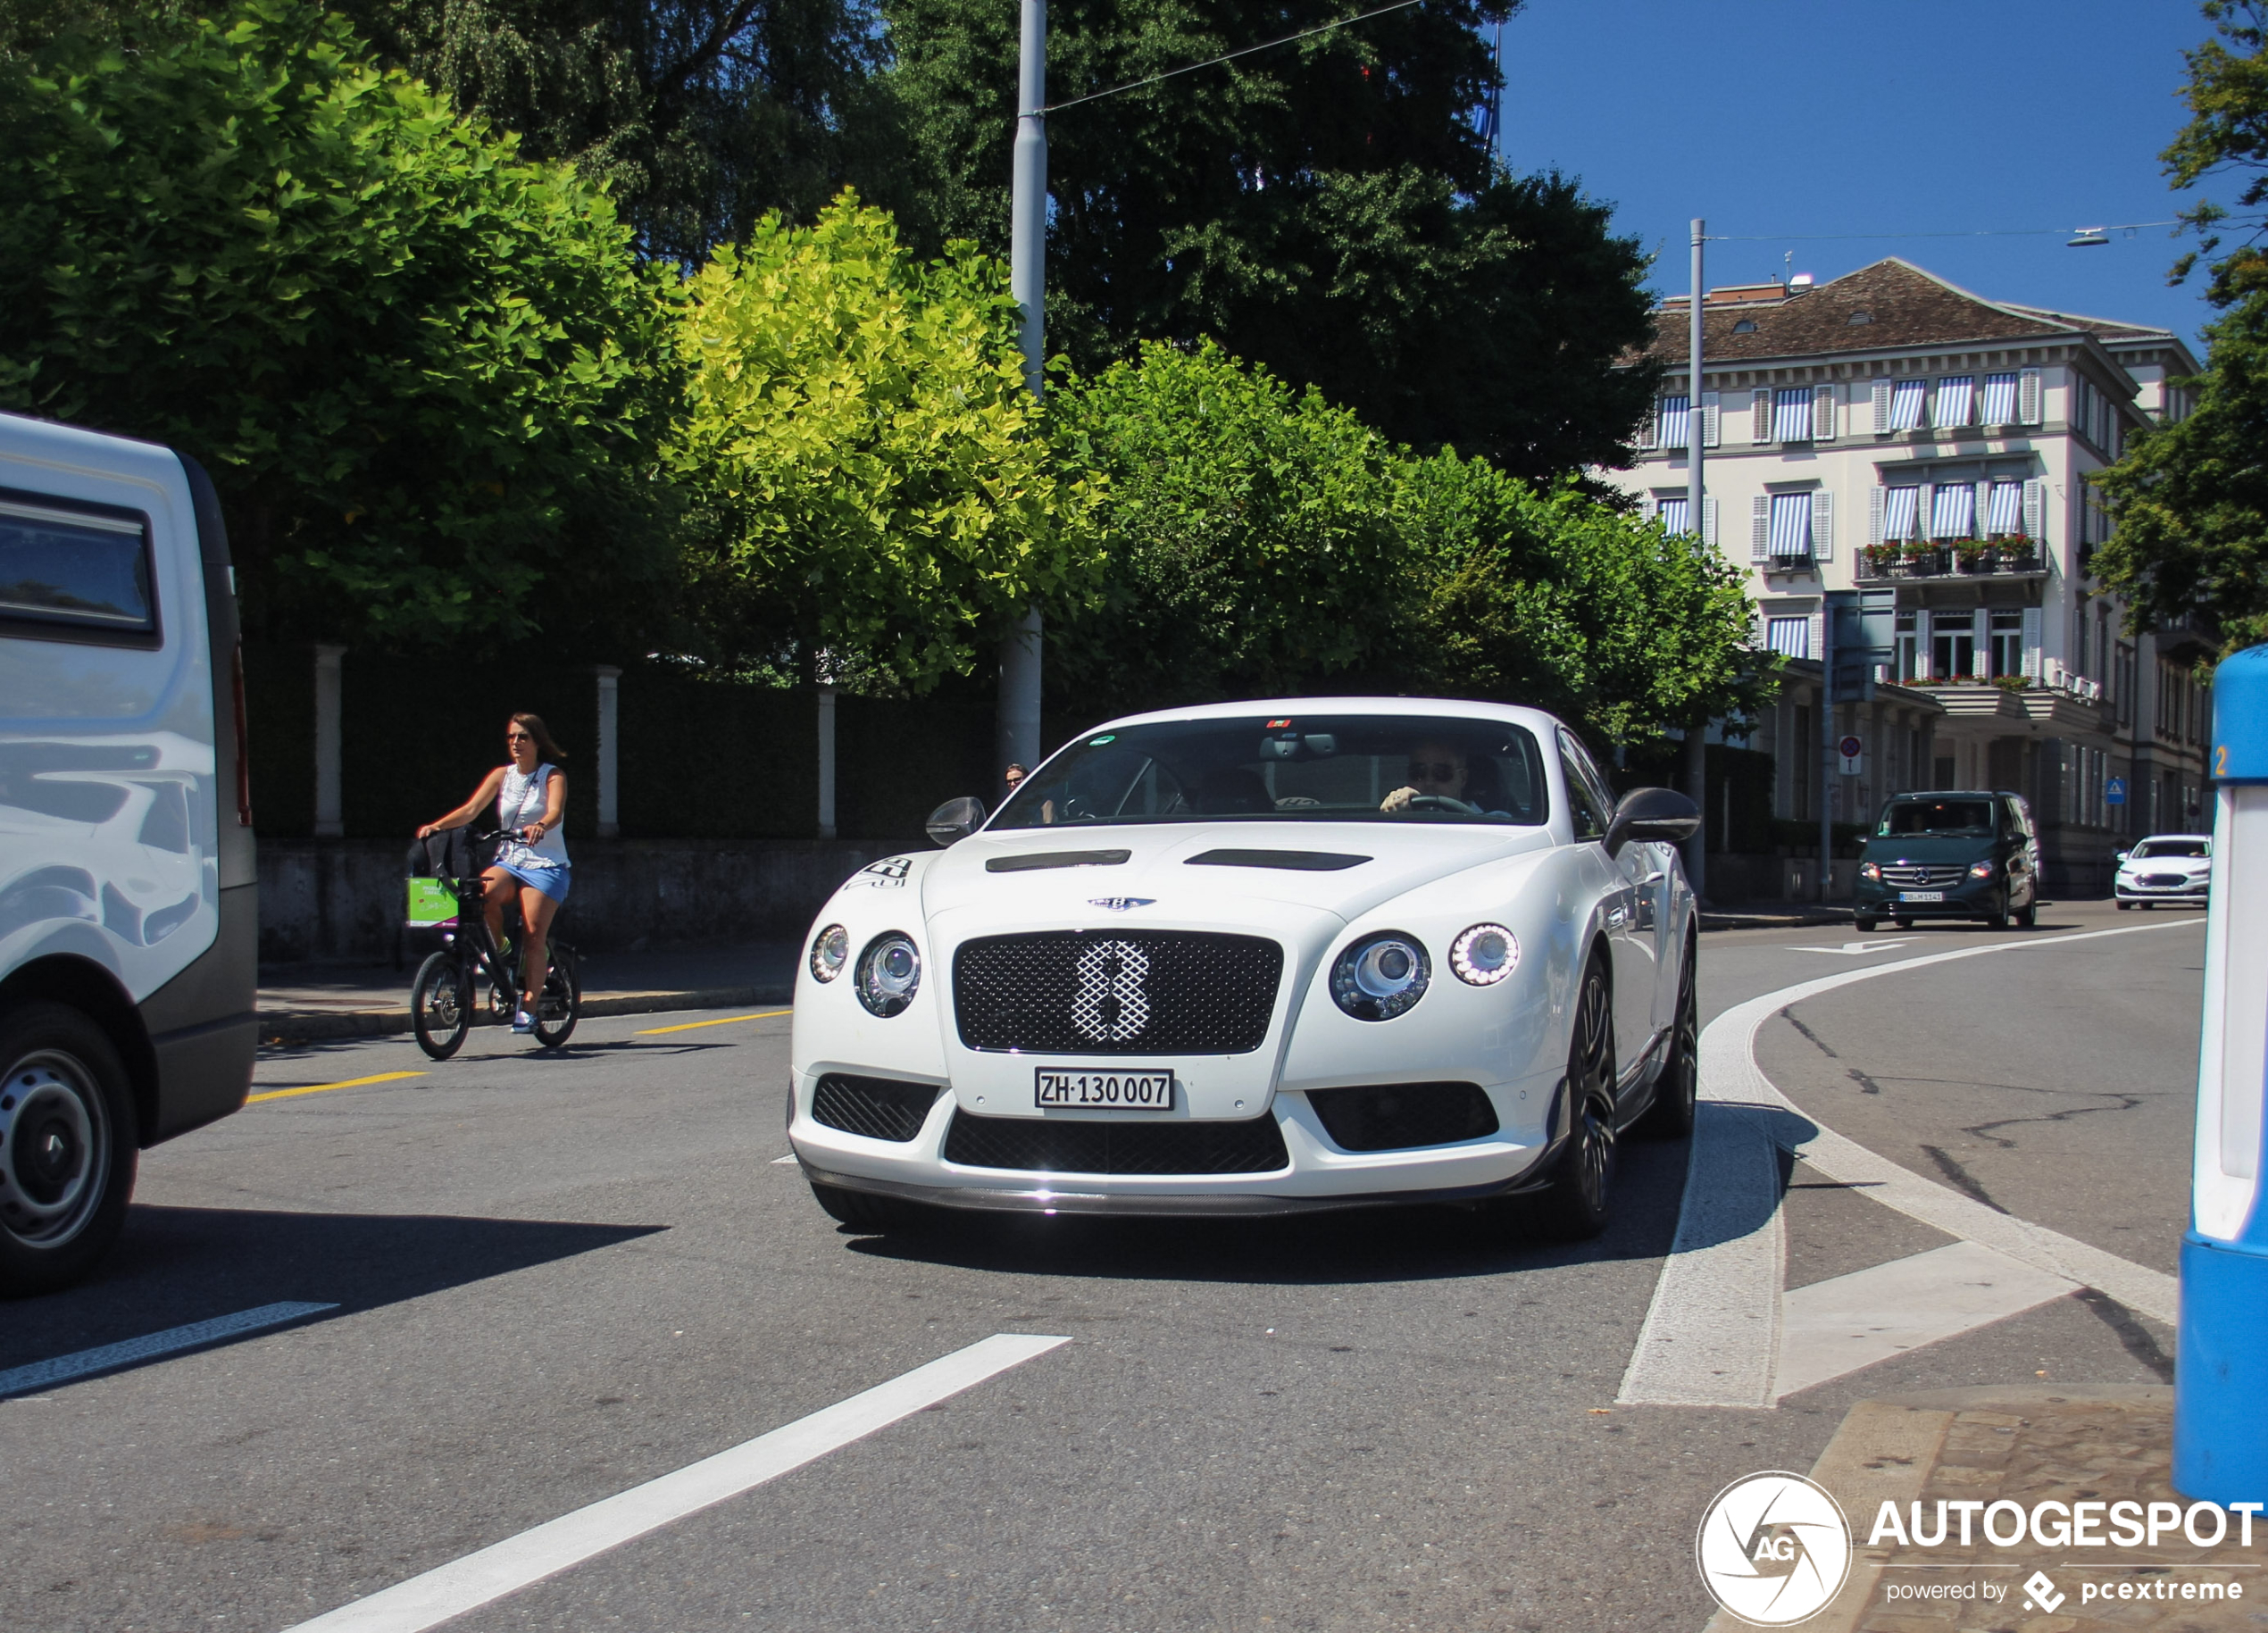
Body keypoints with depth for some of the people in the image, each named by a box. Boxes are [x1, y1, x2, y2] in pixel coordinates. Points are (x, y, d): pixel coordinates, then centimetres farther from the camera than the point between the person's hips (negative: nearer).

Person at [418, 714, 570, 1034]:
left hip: (546, 864, -3)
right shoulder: (502, 775, 9)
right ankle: (495, 954, -6)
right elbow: (471, 809, -2)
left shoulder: (552, 776, -1)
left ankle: (528, 1008, -11)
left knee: (535, 933, -15)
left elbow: (555, 811, -20)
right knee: (485, 892, -30)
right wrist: (436, 825, -19)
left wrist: (540, 826, -43)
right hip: (509, 860, 3)